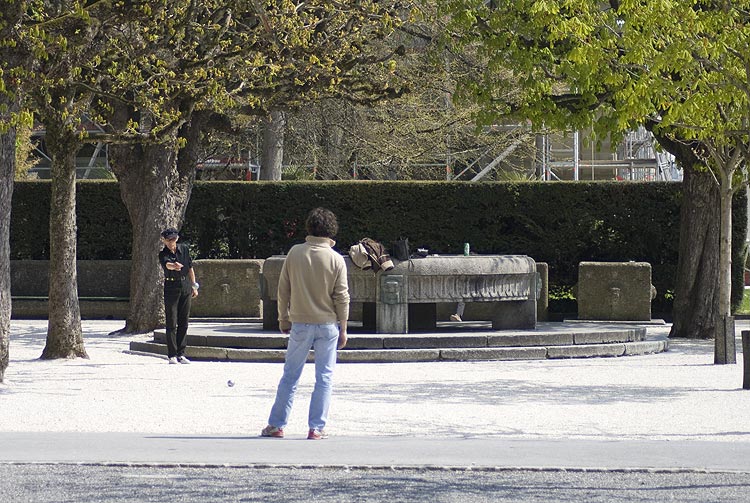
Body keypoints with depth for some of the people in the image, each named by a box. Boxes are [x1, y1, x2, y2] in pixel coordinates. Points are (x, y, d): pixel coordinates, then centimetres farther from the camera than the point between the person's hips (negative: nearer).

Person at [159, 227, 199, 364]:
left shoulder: (184, 249, 5)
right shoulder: (163, 254, -8)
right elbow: (167, 264, -31)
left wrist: (194, 286, 16)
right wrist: (174, 266, -53)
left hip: (185, 287, 4)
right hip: (171, 288, -4)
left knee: (184, 322, 5)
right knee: (172, 322, -6)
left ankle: (181, 354, 11)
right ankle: (172, 355, -4)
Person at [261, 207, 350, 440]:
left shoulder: (295, 253, -3)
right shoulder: (336, 259, -7)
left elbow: (283, 289, 2)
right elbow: (342, 297, -5)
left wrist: (283, 319, 13)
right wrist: (342, 329, 4)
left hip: (300, 324, 1)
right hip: (327, 325, -1)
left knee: (290, 375, 10)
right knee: (324, 378, 6)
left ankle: (276, 425, 11)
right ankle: (317, 428, 3)